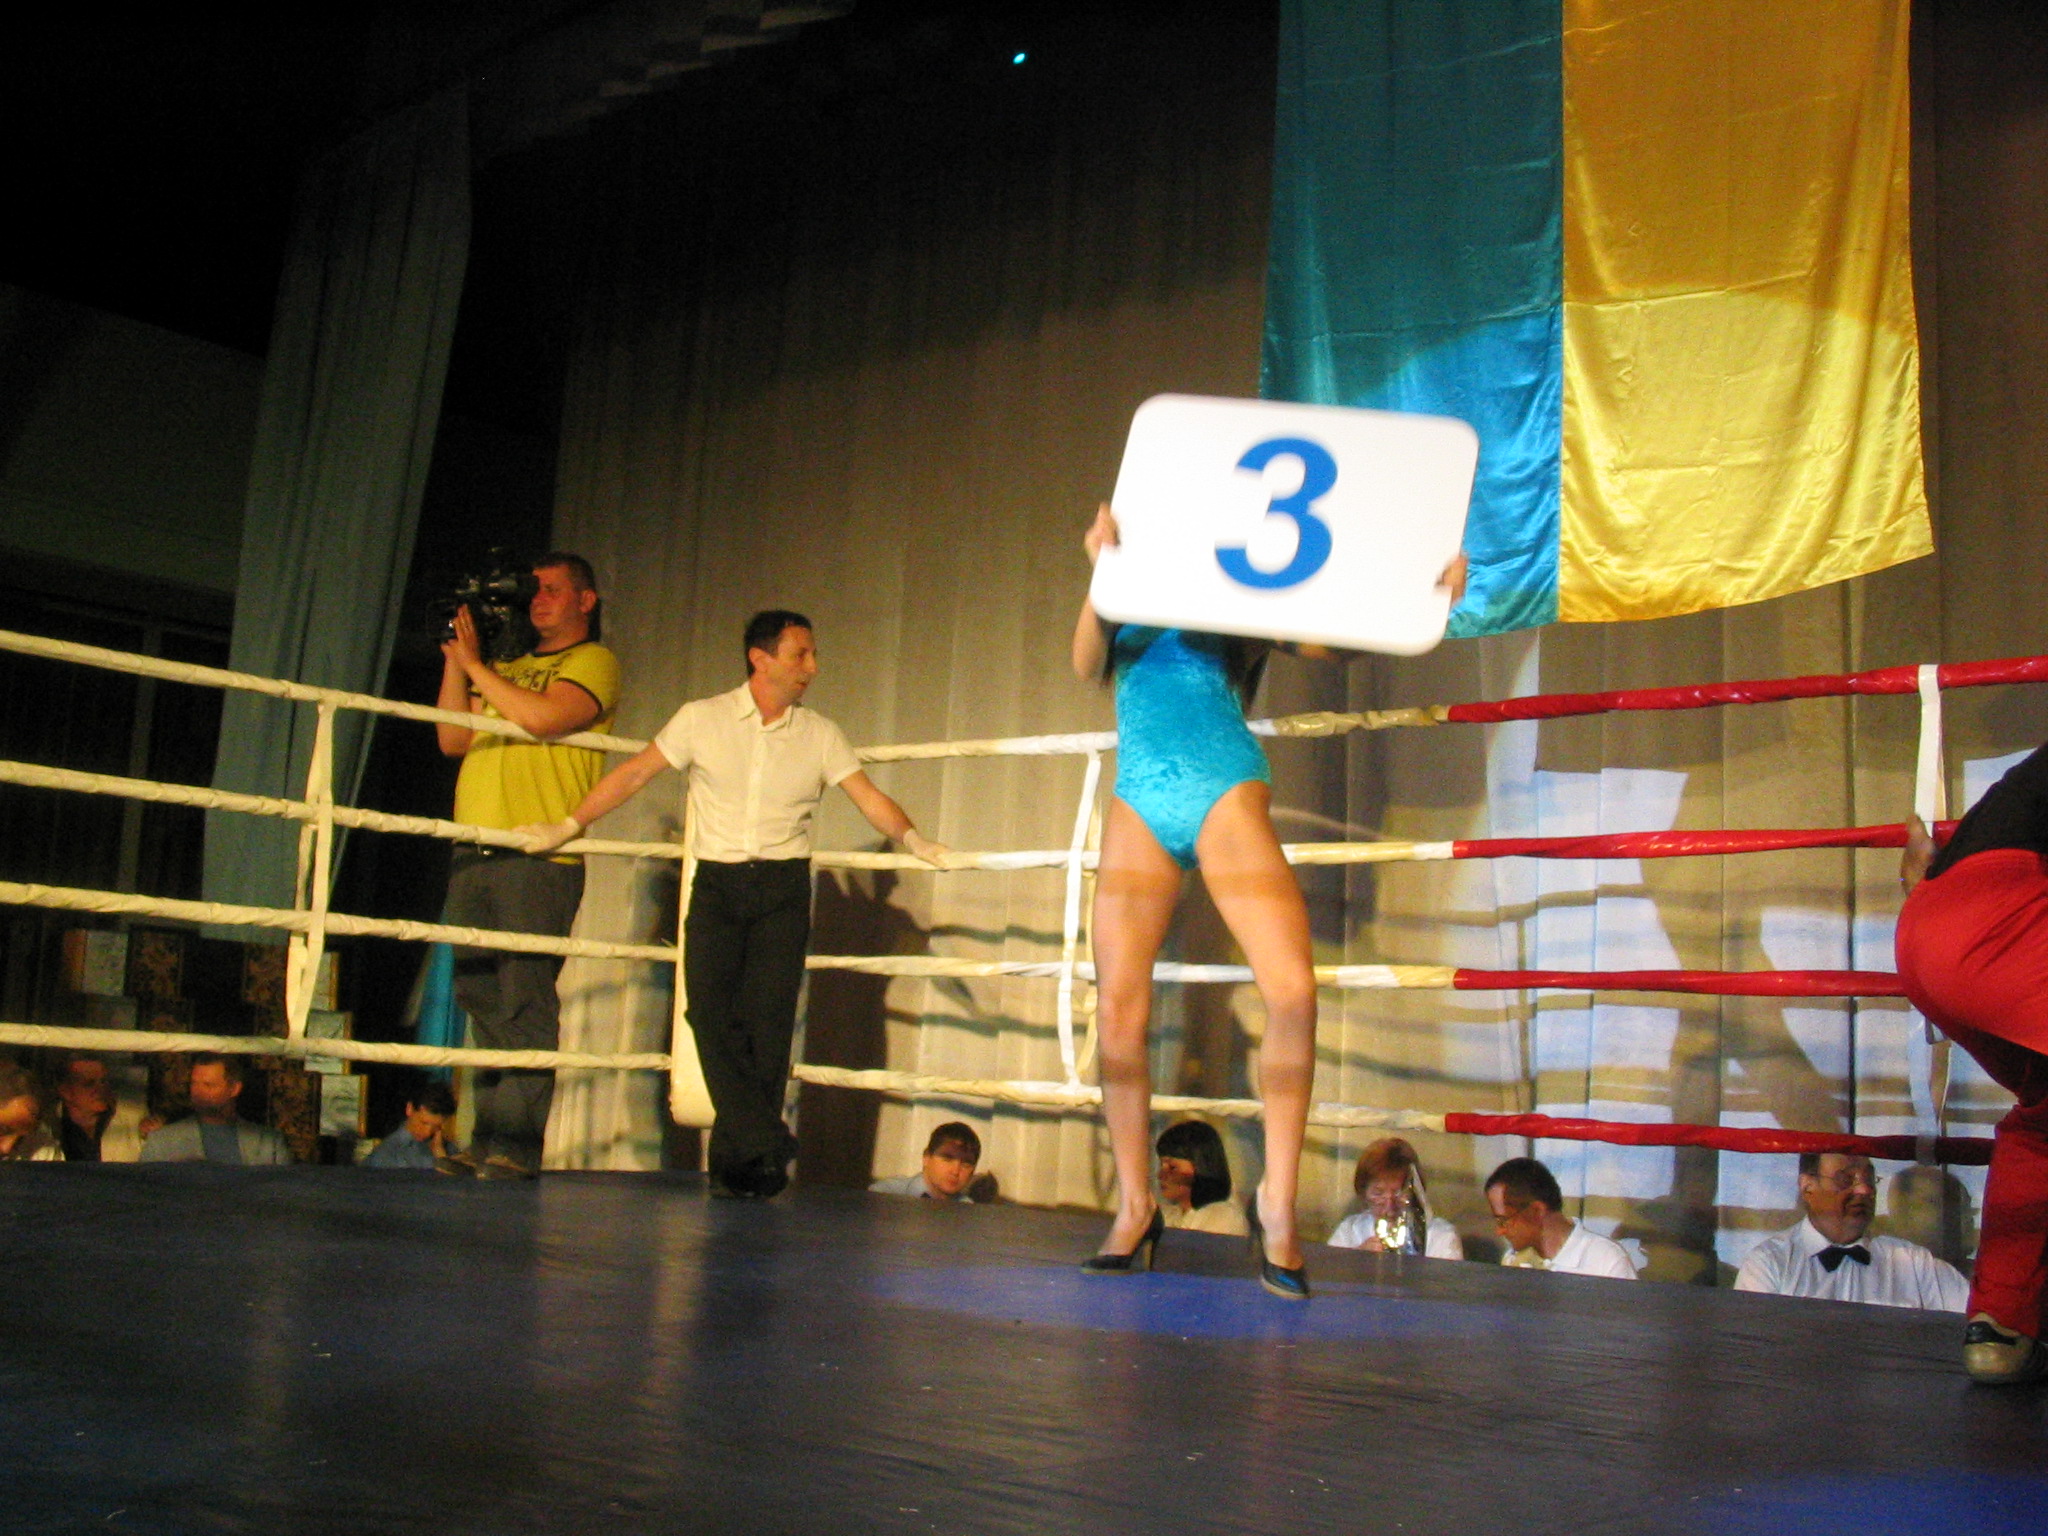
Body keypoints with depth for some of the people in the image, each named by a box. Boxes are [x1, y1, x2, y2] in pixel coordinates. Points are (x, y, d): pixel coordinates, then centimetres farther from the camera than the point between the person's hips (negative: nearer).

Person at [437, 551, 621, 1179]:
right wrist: (455, 658, 14)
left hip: (540, 856, -7)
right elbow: (454, 739, 19)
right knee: (479, 997, 6)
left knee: (526, 1001, -10)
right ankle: (485, 1139, 12)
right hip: (473, 854, 7)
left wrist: (474, 664, -3)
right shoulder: (507, 669, 26)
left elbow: (542, 717, -14)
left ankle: (518, 1143, -10)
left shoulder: (594, 662, 4)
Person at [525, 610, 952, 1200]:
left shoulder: (820, 735, 9)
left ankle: (738, 1162, 1)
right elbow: (635, 773, 6)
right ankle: (767, 1148, -11)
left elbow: (868, 796, 6)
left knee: (767, 1020, -7)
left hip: (782, 890, 0)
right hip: (717, 885, 0)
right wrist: (568, 826, 4)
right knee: (711, 1010, -13)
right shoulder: (702, 719, 5)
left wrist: (913, 839, -9)